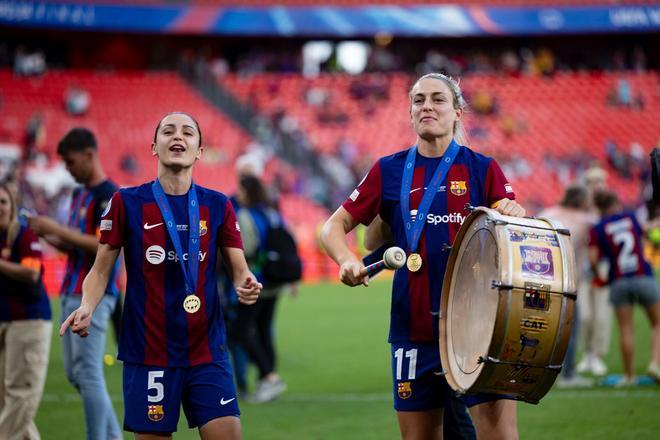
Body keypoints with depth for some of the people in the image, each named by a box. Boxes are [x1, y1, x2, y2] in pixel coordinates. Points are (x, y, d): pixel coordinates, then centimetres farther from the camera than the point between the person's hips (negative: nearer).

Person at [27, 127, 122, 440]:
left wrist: (58, 229, -18)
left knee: (88, 373, -10)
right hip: (72, 293, 10)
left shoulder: (108, 195, -11)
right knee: (75, 373, 12)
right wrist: (50, 236, 5)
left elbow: (105, 245, -20)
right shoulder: (79, 194, 17)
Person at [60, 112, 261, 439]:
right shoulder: (126, 202, 0)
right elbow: (101, 269, 3)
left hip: (207, 352, 2)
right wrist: (87, 307, -16)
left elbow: (239, 269, 5)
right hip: (147, 353, -2)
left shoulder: (217, 206, 6)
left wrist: (246, 285, -18)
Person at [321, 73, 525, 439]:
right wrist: (347, 261, -11)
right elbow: (335, 226, 10)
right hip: (414, 327, 2)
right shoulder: (389, 171, 8)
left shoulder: (483, 169, 5)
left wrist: (513, 215, -22)